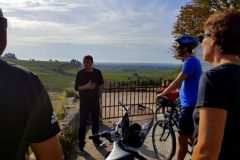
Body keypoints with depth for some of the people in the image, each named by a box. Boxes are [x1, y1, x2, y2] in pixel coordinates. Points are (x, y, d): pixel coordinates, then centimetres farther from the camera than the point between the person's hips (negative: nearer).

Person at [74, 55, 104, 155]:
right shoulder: (80, 73, -7)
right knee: (83, 124, -1)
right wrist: (86, 86, -24)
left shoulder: (97, 72, 1)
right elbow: (76, 88, -9)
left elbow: (101, 83, 16)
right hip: (84, 102, -3)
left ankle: (96, 140, 31)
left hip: (95, 101, 3)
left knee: (95, 122, 14)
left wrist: (97, 87, 0)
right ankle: (81, 145, 8)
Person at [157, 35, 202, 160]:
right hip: (191, 104, 10)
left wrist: (162, 94, -9)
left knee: (182, 138, 1)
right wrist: (167, 92, 21)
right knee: (191, 135, 20)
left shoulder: (190, 61, -17)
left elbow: (177, 81, -19)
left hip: (189, 105, -10)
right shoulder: (192, 61, 14)